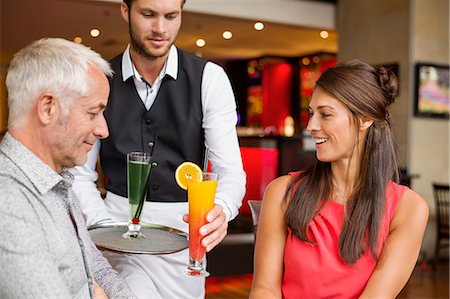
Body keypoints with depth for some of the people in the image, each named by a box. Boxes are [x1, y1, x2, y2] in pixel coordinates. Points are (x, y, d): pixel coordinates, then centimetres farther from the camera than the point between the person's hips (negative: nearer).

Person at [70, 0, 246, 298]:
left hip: (184, 226, 1)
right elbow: (80, 174, 1)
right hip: (120, 219, 0)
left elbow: (230, 169, -13)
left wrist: (221, 210, -35)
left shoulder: (210, 78, -7)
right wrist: (105, 227, -16)